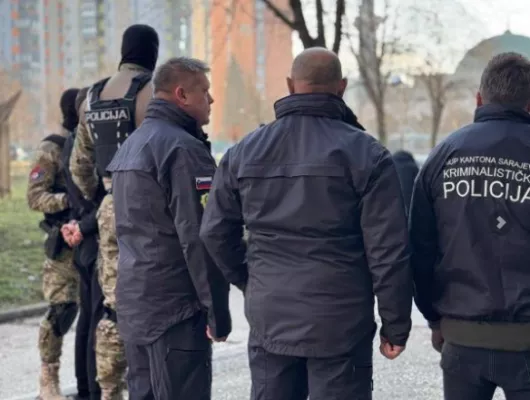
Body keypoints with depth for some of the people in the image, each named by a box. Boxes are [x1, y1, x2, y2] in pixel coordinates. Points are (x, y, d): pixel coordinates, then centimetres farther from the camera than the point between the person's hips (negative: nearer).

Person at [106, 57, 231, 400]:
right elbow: (198, 237, -19)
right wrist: (217, 310, -15)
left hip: (134, 304, 9)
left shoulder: (131, 145, 16)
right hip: (175, 307, -9)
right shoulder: (183, 149, -15)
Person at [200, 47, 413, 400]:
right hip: (340, 324, -4)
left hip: (269, 321, 4)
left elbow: (215, 233, 11)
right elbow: (389, 249, -10)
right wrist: (395, 325, -2)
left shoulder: (244, 152, 5)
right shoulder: (365, 154, -8)